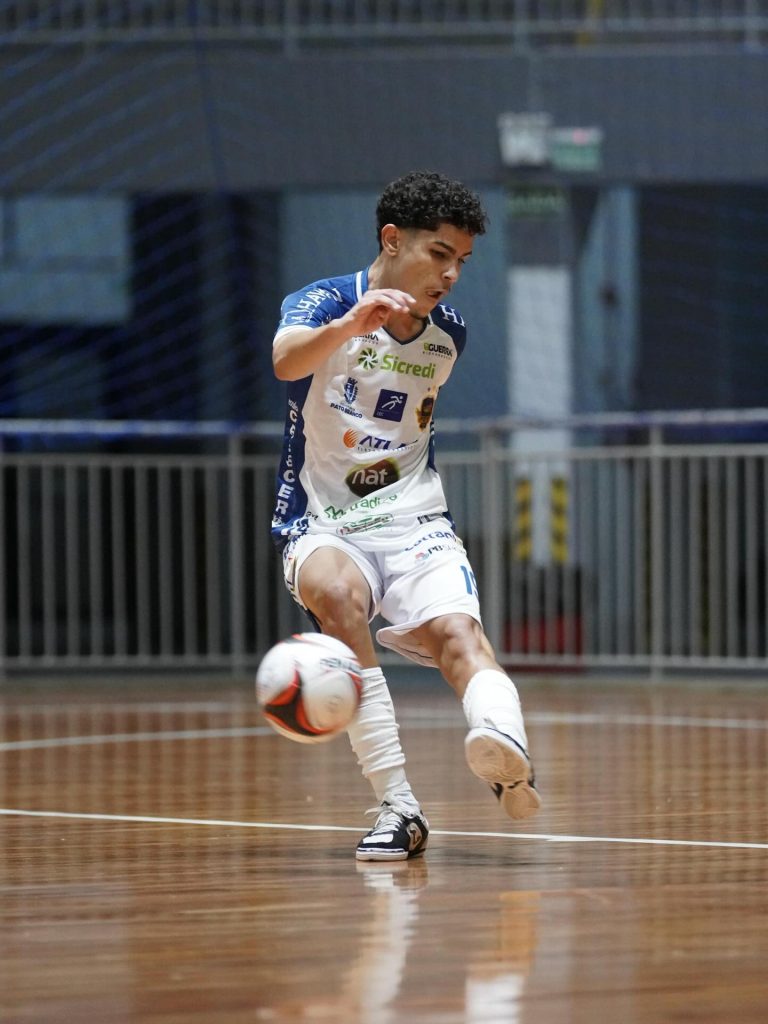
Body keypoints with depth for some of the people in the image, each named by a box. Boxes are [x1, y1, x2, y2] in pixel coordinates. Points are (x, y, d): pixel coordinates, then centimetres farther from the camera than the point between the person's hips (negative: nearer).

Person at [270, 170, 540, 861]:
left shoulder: (448, 335, 9)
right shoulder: (324, 301, -8)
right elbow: (287, 362, -33)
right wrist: (352, 323, -50)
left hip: (415, 524, 3)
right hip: (323, 524, -3)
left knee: (457, 628, -27)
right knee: (336, 591, -36)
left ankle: (509, 754, -59)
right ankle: (398, 809, -35)